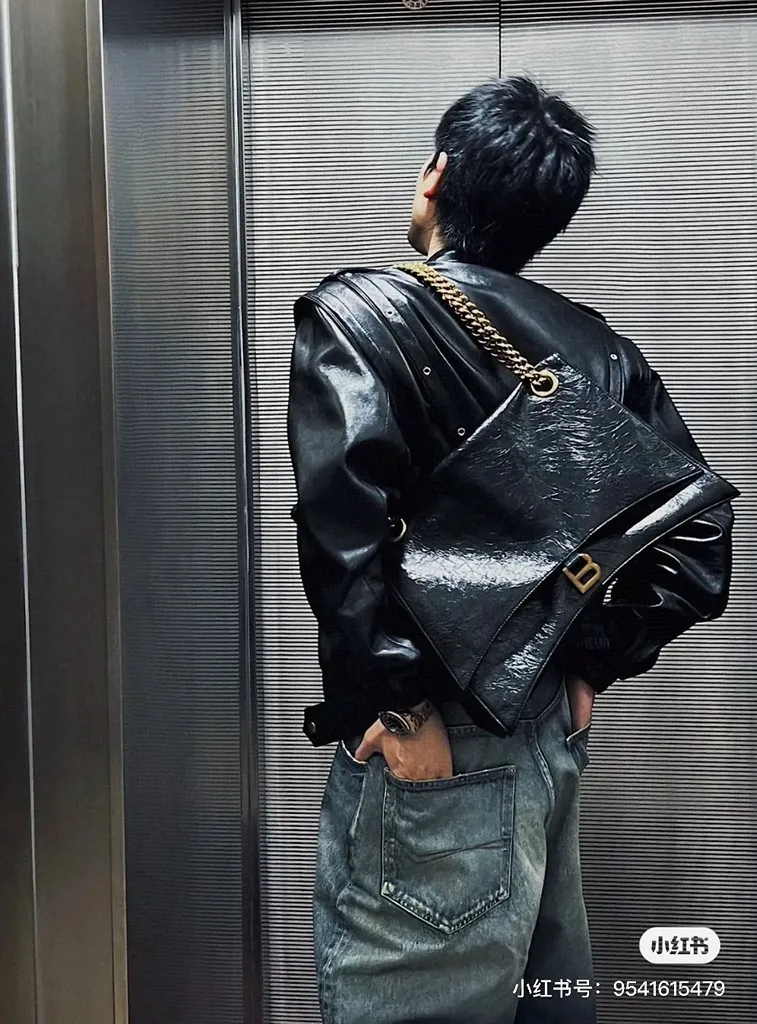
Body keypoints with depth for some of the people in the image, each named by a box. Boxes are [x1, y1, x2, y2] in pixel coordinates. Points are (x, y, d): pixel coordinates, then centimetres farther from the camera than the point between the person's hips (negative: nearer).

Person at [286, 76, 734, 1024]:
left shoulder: (357, 311, -10)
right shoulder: (597, 348, 6)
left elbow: (345, 517, -26)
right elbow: (698, 538, 5)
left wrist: (402, 702, -18)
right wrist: (590, 664, 8)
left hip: (432, 758, -6)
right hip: (553, 734, 7)